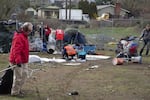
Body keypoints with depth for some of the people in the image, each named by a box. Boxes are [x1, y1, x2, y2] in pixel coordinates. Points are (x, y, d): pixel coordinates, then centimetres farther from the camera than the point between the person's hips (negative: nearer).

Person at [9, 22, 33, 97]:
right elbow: (16, 50, -27)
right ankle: (15, 92, 8)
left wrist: (25, 60, 28)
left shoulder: (24, 36, 14)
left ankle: (18, 89, 30)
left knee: (24, 74, 17)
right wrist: (18, 61, -31)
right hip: (17, 62, -10)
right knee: (18, 77, -4)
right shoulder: (19, 37, -20)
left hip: (23, 61, 10)